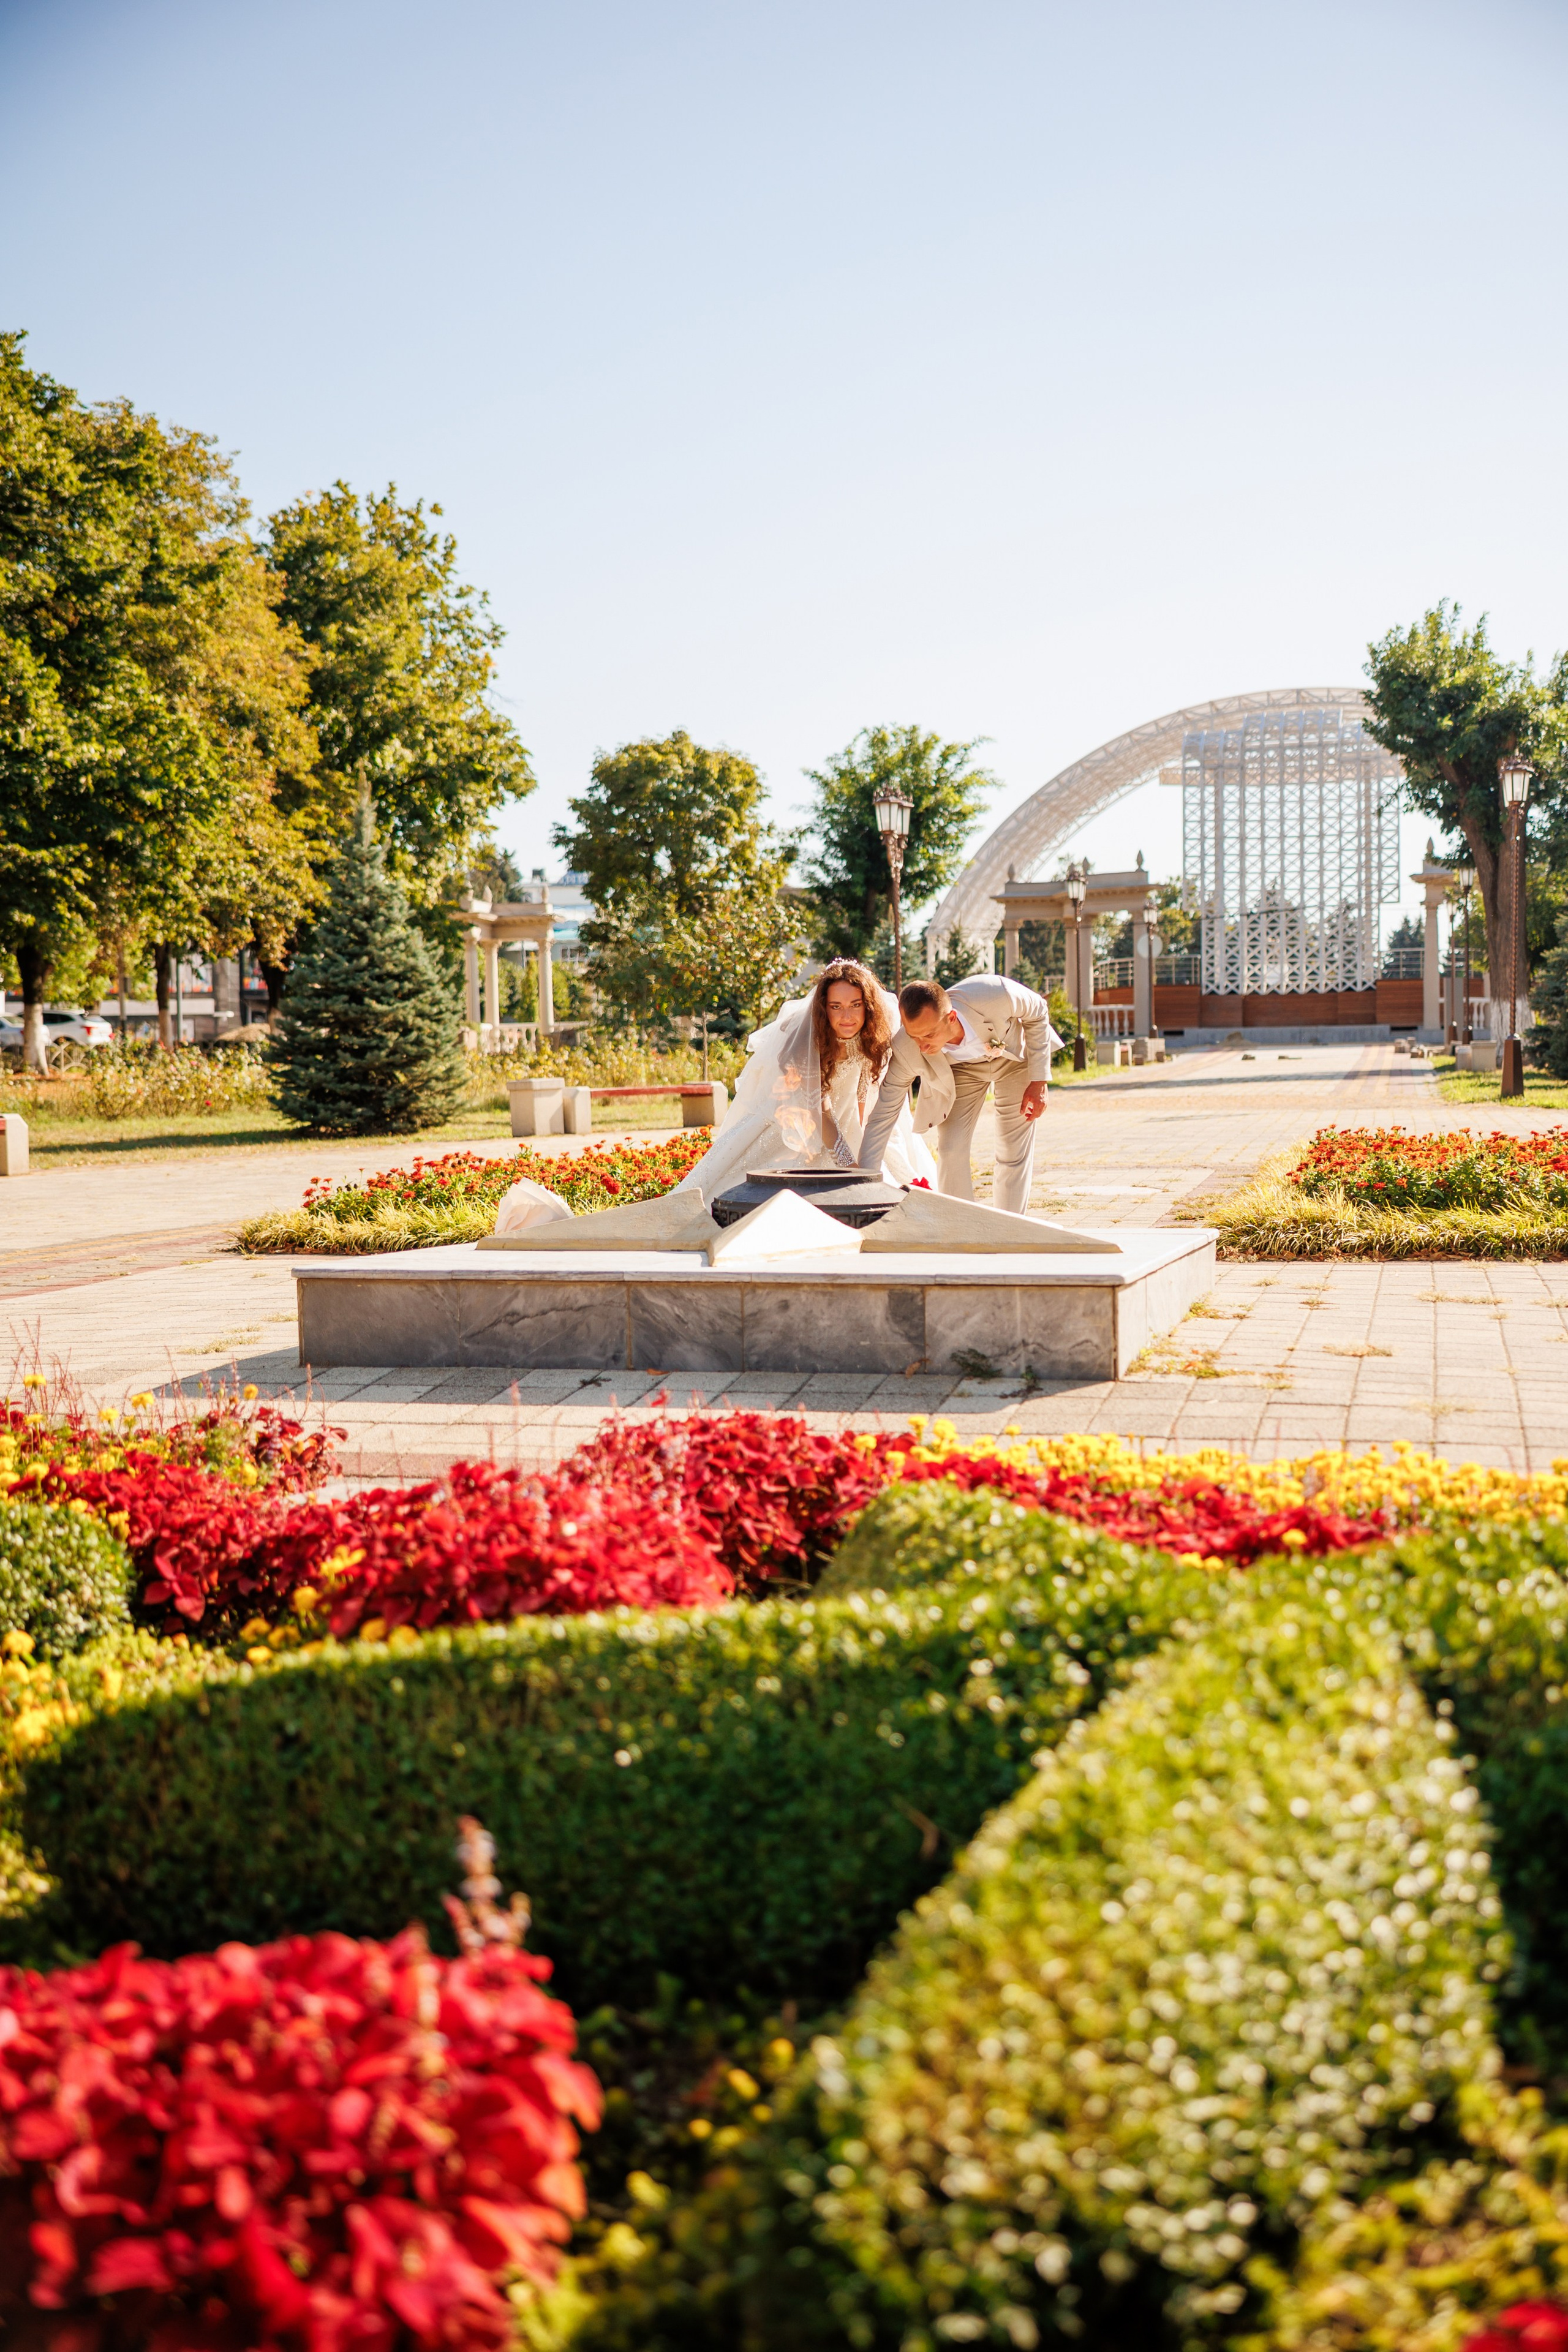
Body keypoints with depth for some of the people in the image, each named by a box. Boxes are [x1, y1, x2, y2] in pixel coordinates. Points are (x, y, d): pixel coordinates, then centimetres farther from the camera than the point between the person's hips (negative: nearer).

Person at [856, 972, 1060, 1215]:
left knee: (1015, 1153, -4)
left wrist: (1038, 1081, -16)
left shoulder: (996, 995, -42)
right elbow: (882, 1118, -25)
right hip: (960, 1068, 1)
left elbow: (1038, 1013, -17)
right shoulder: (905, 1051, -36)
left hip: (1014, 1056, -1)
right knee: (951, 1152, -13)